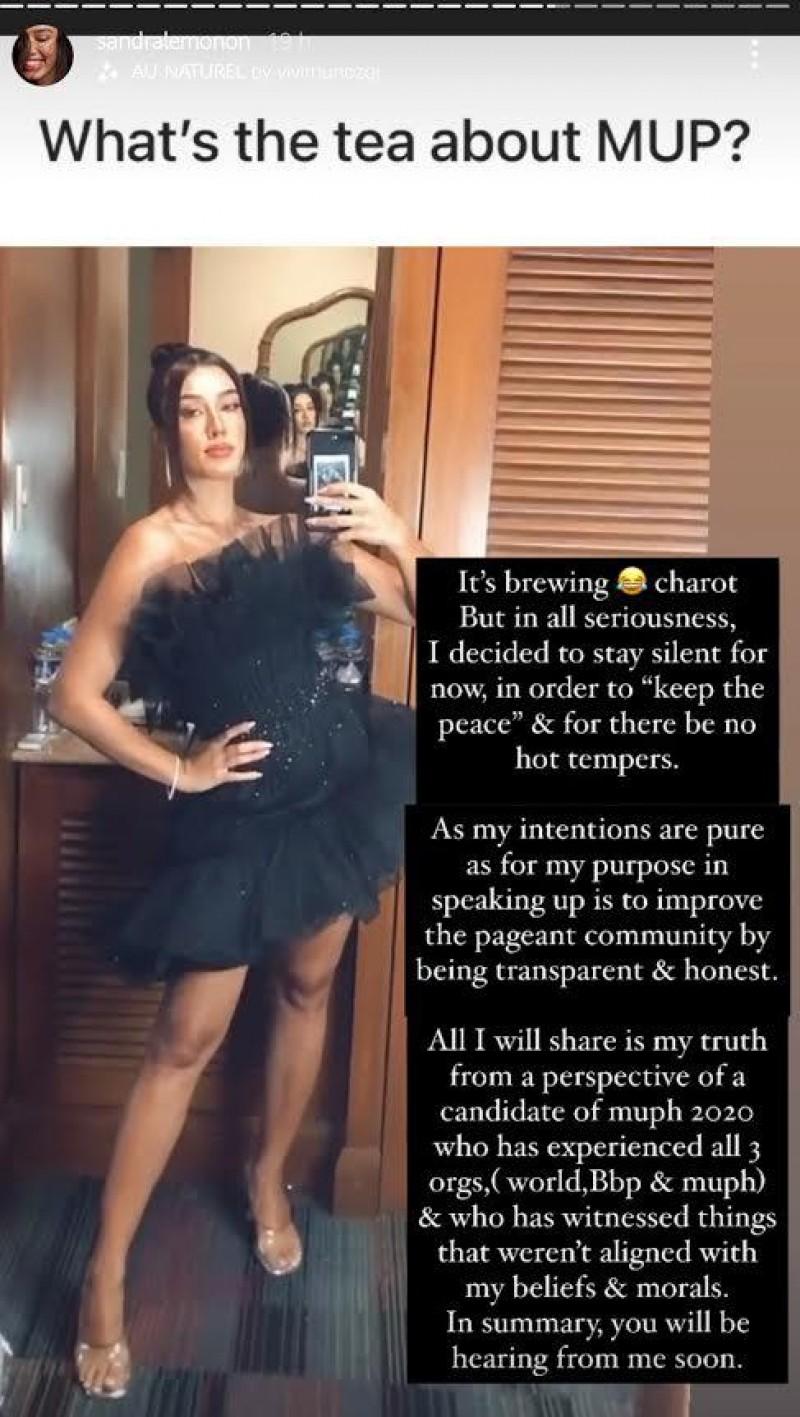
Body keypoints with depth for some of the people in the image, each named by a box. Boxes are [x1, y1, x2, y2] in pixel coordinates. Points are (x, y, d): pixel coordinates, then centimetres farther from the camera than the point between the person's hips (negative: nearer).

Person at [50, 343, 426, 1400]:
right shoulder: (150, 547, -8)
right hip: (239, 814, -4)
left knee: (306, 988, 17)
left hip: (341, 787, 5)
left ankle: (268, 1181, 42)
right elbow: (75, 696, -9)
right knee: (186, 1038, 2)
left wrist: (398, 536, -11)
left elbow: (432, 612, 5)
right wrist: (180, 771, -9)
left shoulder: (295, 534, 4)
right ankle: (105, 1279, 18)